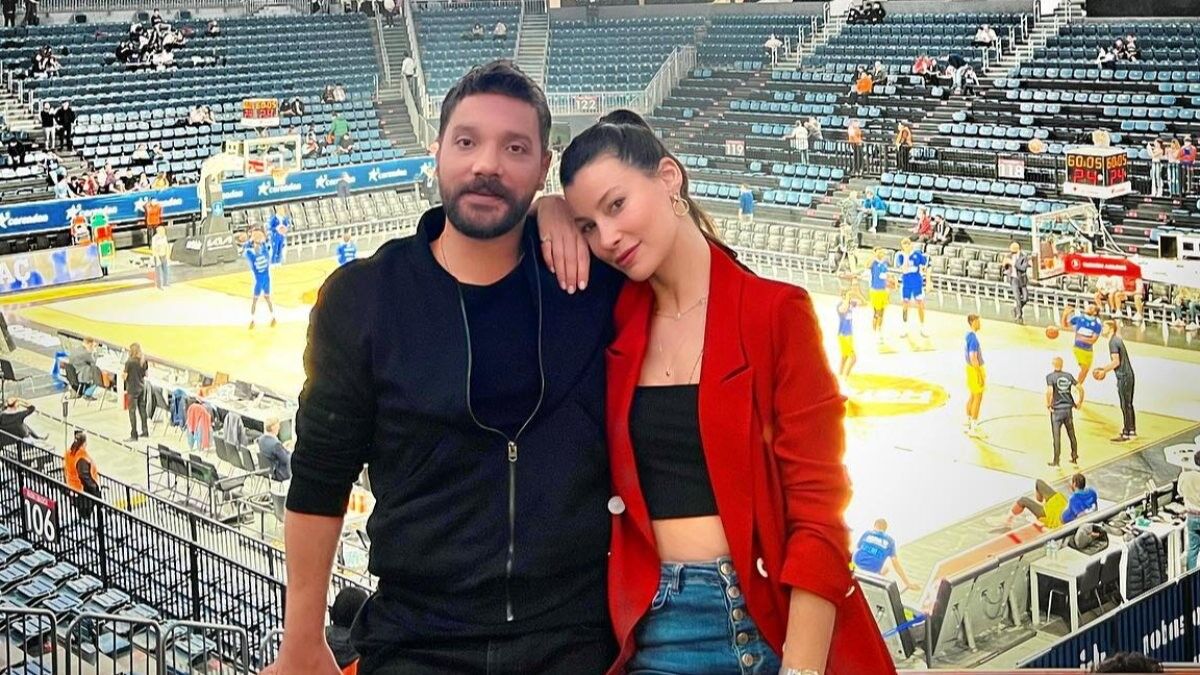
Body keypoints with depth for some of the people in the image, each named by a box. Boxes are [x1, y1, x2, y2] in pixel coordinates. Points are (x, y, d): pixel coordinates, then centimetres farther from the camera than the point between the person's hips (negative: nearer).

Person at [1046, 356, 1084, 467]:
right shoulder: (1069, 376, 5)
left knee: (1056, 436, 1)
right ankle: (1074, 458, 25)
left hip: (1056, 410, -4)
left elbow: (1049, 391, -22)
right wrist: (1080, 402, 13)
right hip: (1069, 409, 4)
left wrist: (1048, 404, -8)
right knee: (1071, 434, 16)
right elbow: (1080, 389, 1)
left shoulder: (1050, 376, -8)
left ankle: (1056, 461, 4)